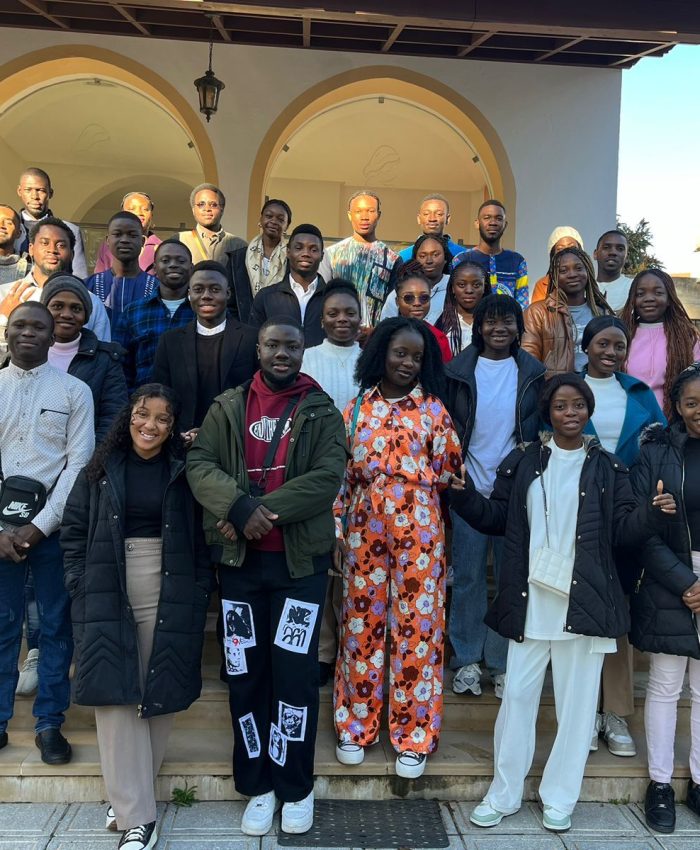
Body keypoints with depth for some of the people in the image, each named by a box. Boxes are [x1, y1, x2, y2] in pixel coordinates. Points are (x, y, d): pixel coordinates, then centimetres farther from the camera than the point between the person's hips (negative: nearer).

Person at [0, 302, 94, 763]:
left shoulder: (75, 390, 0)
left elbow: (79, 463, -4)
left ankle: (50, 723, 18)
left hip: (53, 525, -1)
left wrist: (40, 525, -10)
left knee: (57, 625, 6)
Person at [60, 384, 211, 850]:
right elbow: (74, 527, 8)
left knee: (161, 692, 6)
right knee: (115, 693, -2)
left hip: (170, 593, 0)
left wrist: (200, 587, -7)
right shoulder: (102, 468, 5)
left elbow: (201, 533, 2)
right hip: (108, 595, 1)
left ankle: (129, 794, 28)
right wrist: (81, 582, -1)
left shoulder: (184, 470, 2)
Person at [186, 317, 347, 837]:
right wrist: (241, 508, -23)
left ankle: (295, 787, 22)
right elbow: (199, 465, -6)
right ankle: (258, 785, 27)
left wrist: (267, 511, -22)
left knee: (296, 673, 2)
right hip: (239, 561, 2)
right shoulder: (227, 408, 6)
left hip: (300, 560, -2)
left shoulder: (322, 412, 0)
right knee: (245, 673, 9)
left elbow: (328, 477, -13)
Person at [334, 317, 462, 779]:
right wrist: (338, 530, 3)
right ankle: (356, 725, 24)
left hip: (419, 530, -1)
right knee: (362, 622, 9)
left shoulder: (434, 410, 2)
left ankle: (414, 734, 18)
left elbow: (448, 470, 4)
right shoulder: (358, 407, 6)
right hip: (364, 529, 2)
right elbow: (341, 472, 6)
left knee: (417, 625, 4)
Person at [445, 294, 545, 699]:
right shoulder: (459, 370, 3)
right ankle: (467, 659, 18)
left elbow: (544, 426, 10)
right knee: (468, 576, 5)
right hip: (470, 488, 0)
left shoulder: (534, 373, 5)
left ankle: (503, 662, 19)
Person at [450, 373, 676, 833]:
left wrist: (653, 512, -18)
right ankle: (504, 793, 24)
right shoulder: (522, 462, 4)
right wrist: (465, 494, -11)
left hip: (584, 602, 0)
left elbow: (622, 529, 0)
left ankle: (560, 798, 25)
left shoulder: (608, 467, 3)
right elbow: (496, 518, 5)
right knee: (518, 695, 8)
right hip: (530, 602, 1)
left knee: (576, 701, 8)